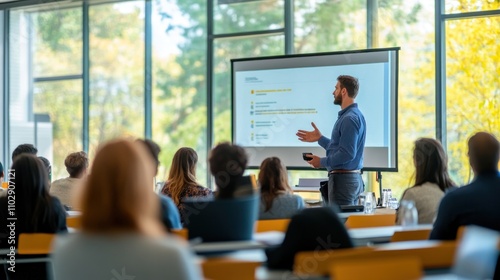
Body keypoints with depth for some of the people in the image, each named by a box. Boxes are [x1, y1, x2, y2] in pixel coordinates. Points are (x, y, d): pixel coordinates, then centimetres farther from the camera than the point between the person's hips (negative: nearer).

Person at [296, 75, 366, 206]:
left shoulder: (349, 119, -18)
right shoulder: (353, 115, 14)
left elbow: (347, 154, -23)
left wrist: (322, 162, -12)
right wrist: (320, 138, 18)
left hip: (343, 179, -10)